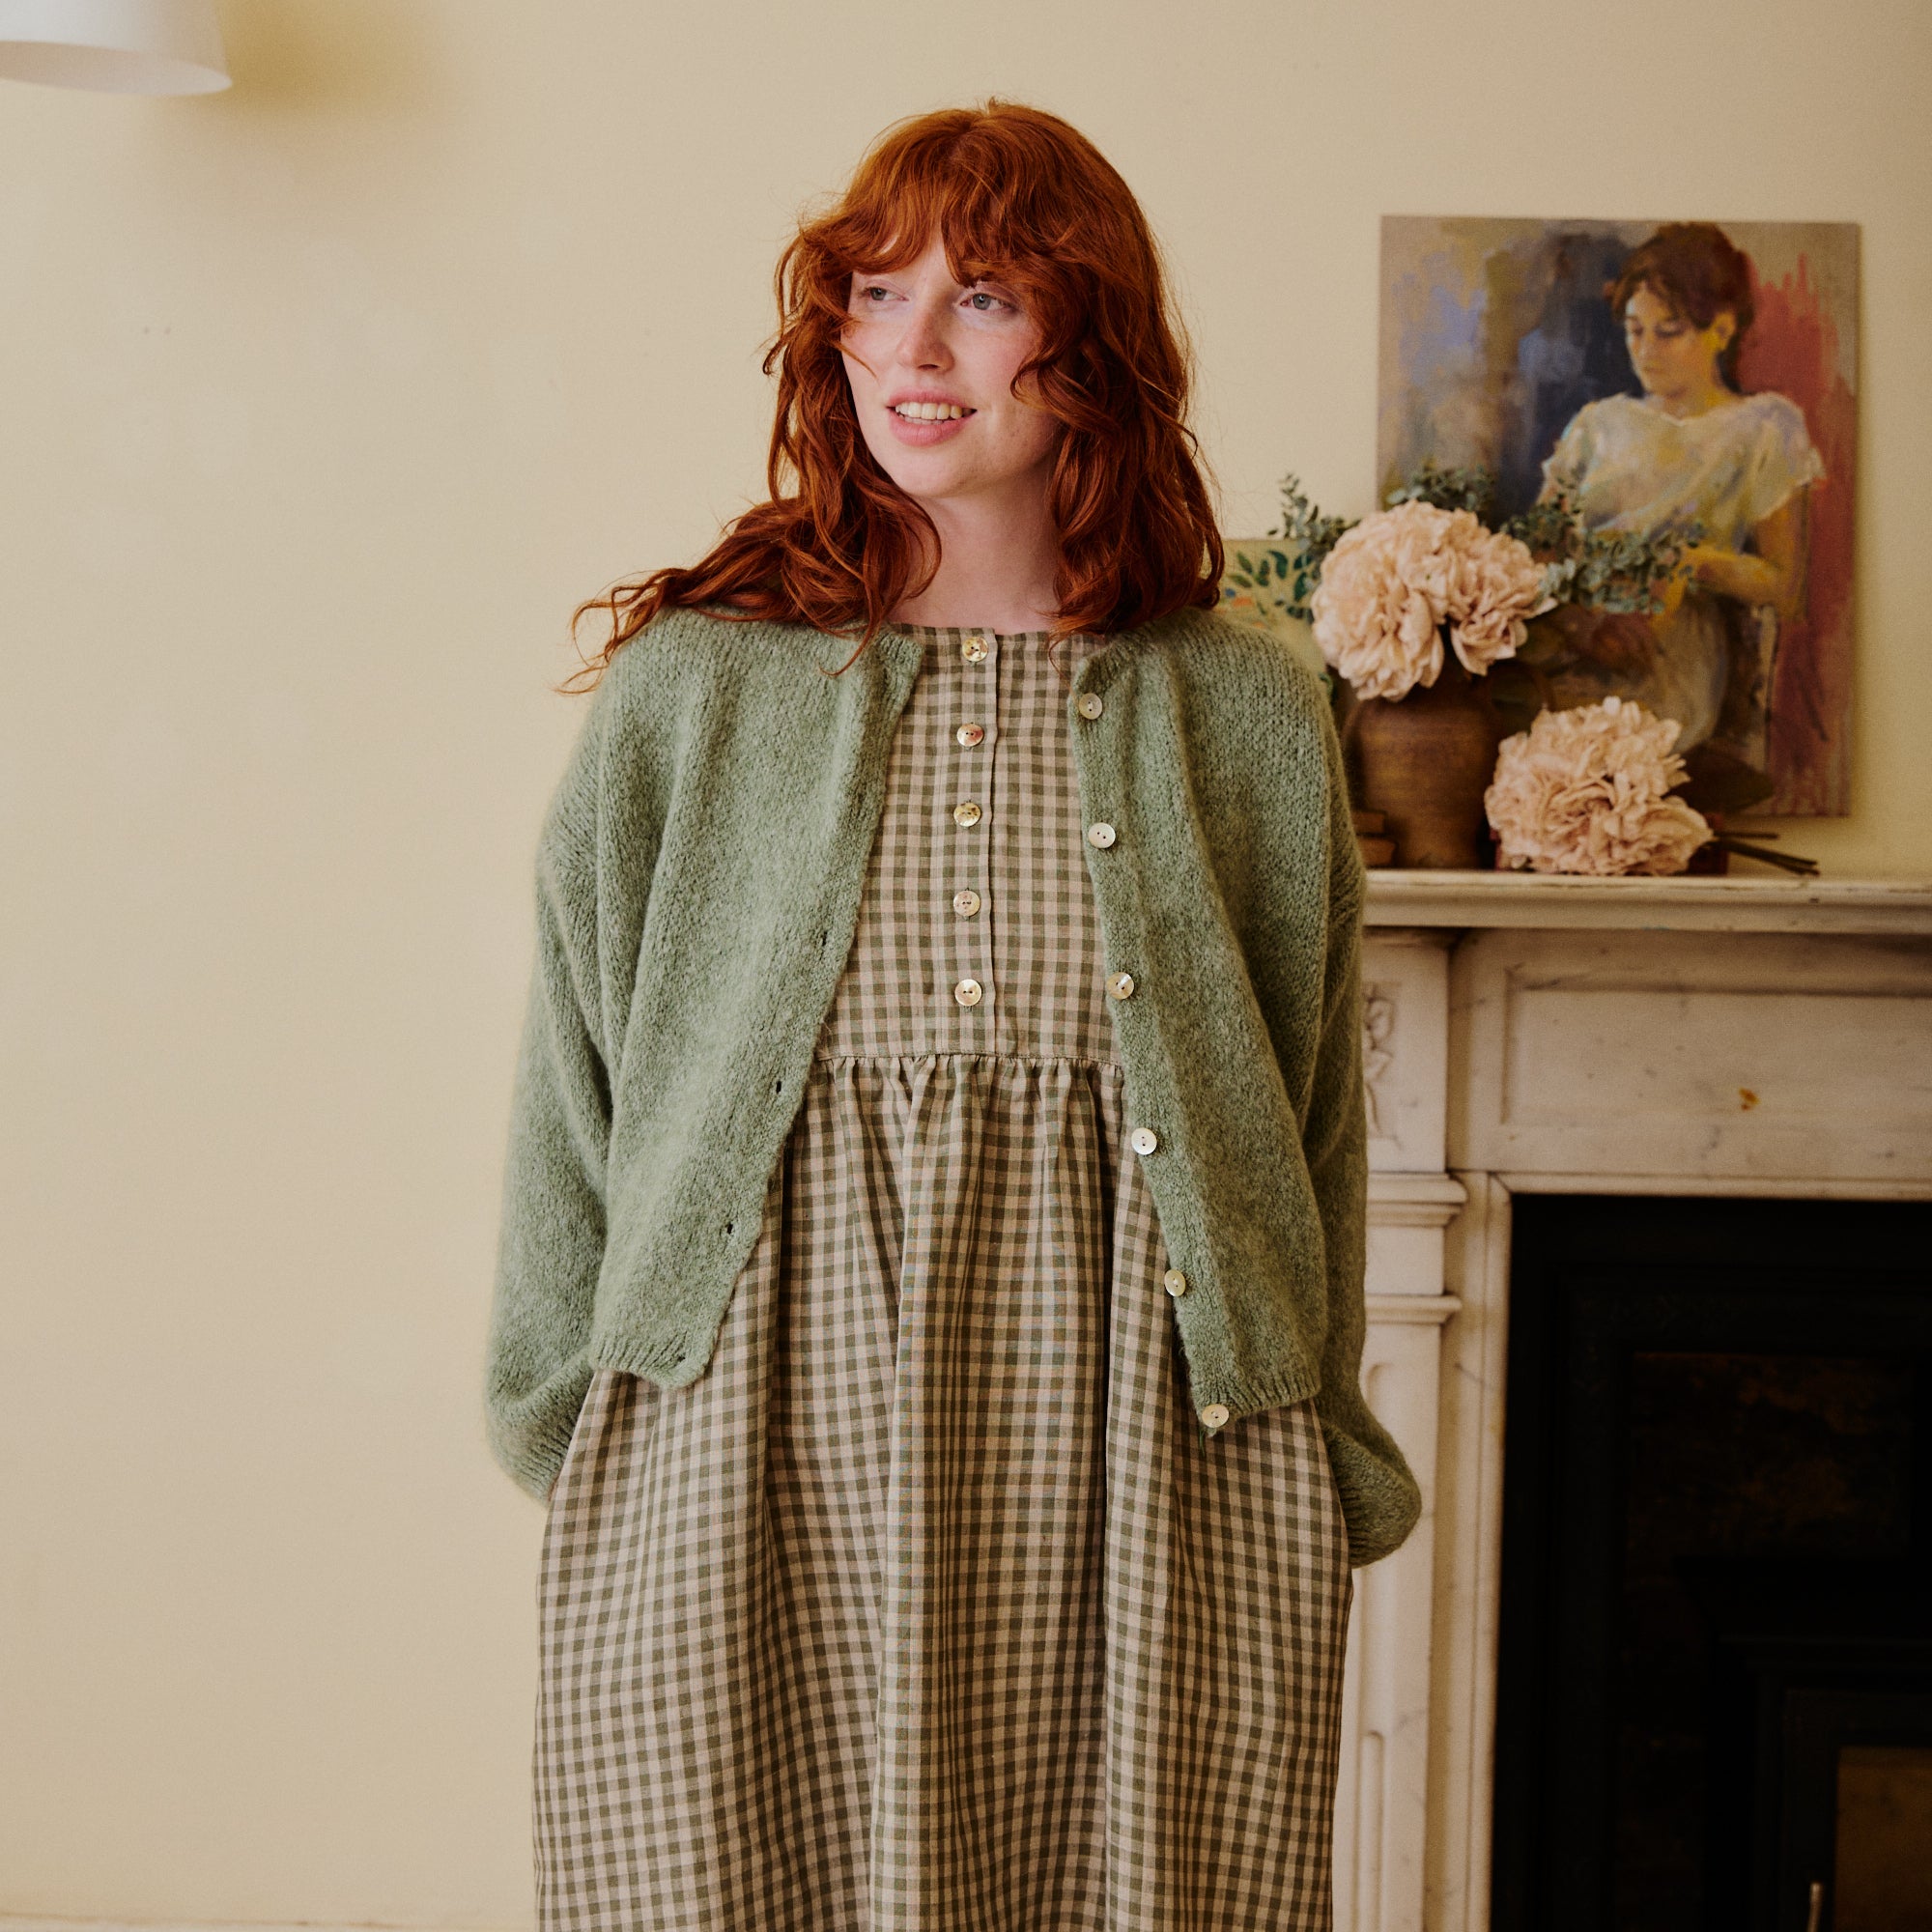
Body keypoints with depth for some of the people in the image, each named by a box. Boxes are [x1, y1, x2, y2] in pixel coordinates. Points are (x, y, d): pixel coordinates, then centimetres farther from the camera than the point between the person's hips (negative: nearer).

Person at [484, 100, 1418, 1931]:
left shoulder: (1245, 715, 6)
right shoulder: (688, 691, 4)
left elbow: (1315, 1129, 10)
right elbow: (571, 1093, 8)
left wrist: (1325, 1478, 9)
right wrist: (568, 1420, 7)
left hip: (1141, 1484, 1)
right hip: (748, 1476, 0)